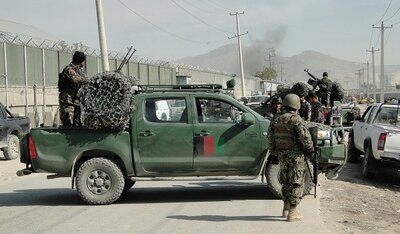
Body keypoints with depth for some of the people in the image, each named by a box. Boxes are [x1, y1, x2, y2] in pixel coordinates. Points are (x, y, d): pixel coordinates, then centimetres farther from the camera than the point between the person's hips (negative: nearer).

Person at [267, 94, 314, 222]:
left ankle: (286, 209, 25)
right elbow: (305, 137, -20)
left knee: (286, 182, 18)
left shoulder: (276, 120, 5)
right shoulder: (296, 120, -15)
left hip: (282, 155, 6)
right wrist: (310, 149, -4)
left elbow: (270, 138, 9)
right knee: (296, 183, 2)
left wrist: (273, 152, 19)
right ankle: (292, 212, 3)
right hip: (295, 156, -6)